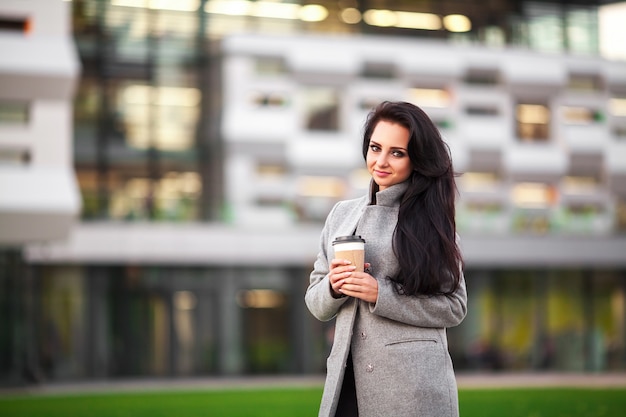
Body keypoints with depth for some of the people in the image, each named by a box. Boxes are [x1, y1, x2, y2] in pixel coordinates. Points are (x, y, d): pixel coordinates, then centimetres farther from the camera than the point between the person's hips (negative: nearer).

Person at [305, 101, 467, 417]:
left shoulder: (431, 218, -1)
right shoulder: (342, 213, 11)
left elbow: (454, 307, -5)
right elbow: (316, 305, 13)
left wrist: (381, 294, -14)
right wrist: (333, 287, -9)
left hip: (413, 381, -4)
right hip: (349, 378, 4)